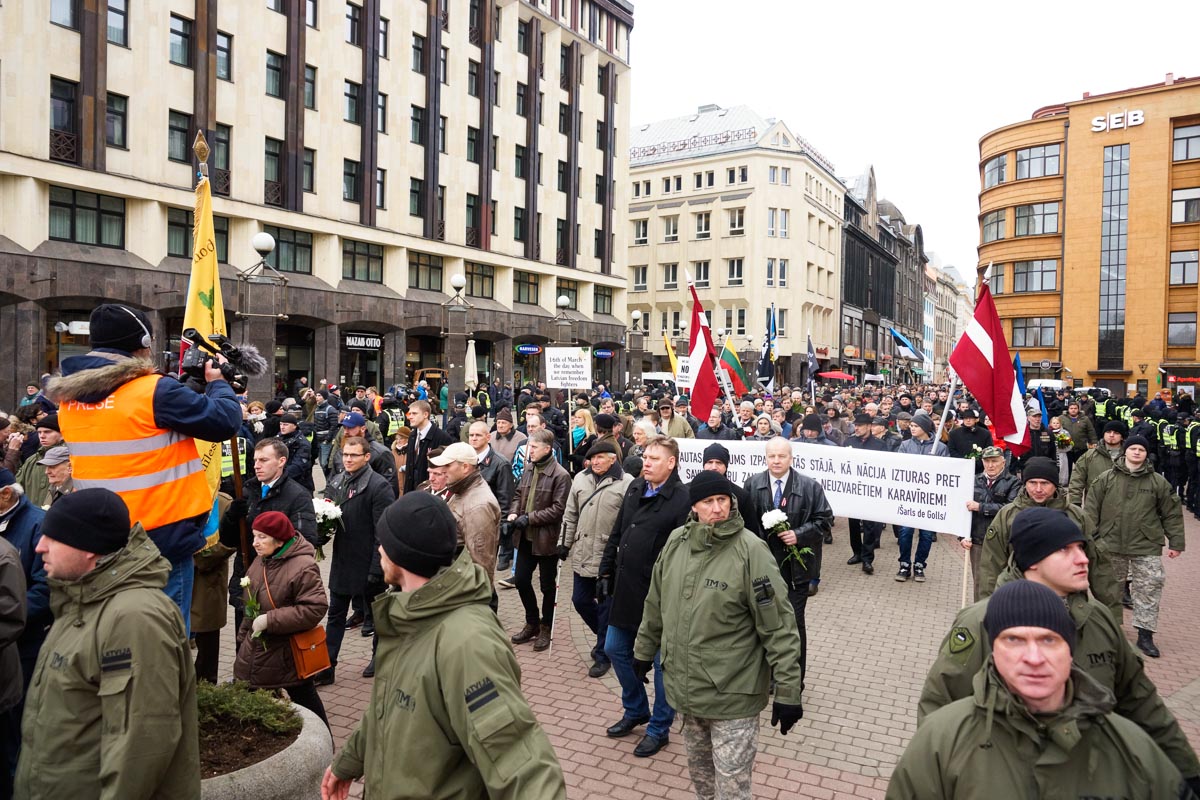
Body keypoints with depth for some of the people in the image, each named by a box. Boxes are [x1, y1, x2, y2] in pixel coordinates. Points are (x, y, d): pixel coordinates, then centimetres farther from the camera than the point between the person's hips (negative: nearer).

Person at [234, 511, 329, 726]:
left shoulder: (303, 567, -24)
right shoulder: (262, 560, 3)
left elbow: (315, 608, -29)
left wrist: (270, 620, -26)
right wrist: (243, 635, 20)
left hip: (288, 655, -8)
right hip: (257, 650, 8)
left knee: (305, 698, 8)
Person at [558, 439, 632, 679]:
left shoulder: (626, 483, -11)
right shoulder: (580, 479, 6)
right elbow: (571, 514, 14)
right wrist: (564, 542, 13)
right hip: (582, 554, 6)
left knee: (606, 607, 5)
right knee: (580, 600, 14)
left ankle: (603, 654, 23)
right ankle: (607, 638, 38)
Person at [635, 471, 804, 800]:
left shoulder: (749, 550, -18)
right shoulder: (676, 542, -1)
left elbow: (779, 626, -16)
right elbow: (656, 604, 13)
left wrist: (788, 690, -15)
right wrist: (644, 649, 21)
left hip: (732, 694, -5)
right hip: (685, 687, 5)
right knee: (699, 770, 23)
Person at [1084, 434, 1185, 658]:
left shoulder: (1158, 482, 1)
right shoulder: (1106, 479, 0)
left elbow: (1172, 514, 6)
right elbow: (1091, 510, 1)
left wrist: (1176, 542, 4)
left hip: (1146, 547, 0)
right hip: (1111, 545, 0)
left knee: (1149, 589, -3)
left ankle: (1145, 635, 5)